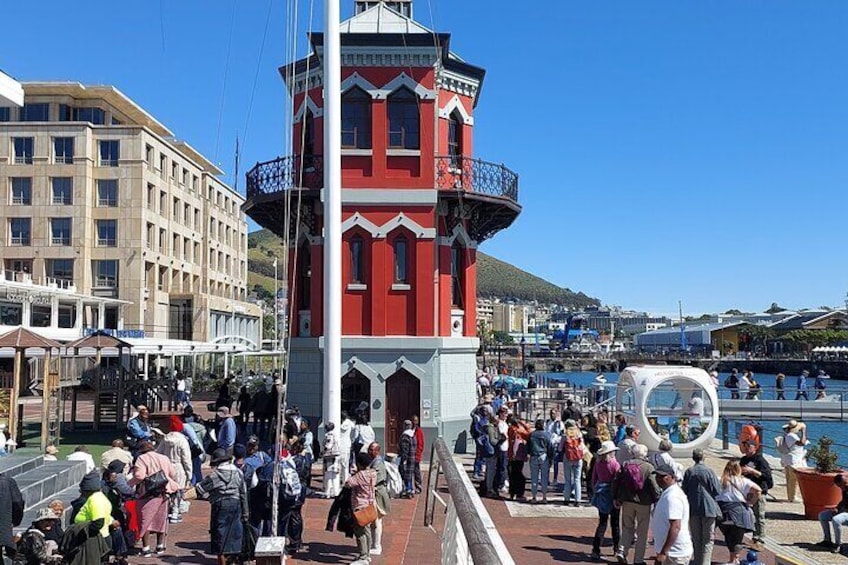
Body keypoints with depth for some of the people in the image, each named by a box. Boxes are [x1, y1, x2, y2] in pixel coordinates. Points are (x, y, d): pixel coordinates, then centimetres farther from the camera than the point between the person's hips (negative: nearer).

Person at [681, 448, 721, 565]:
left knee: (696, 539, 16)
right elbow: (717, 490, -8)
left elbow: (684, 490, 3)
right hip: (708, 508, -3)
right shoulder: (708, 471, -12)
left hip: (693, 508, 3)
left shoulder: (688, 472, -3)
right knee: (708, 539, 5)